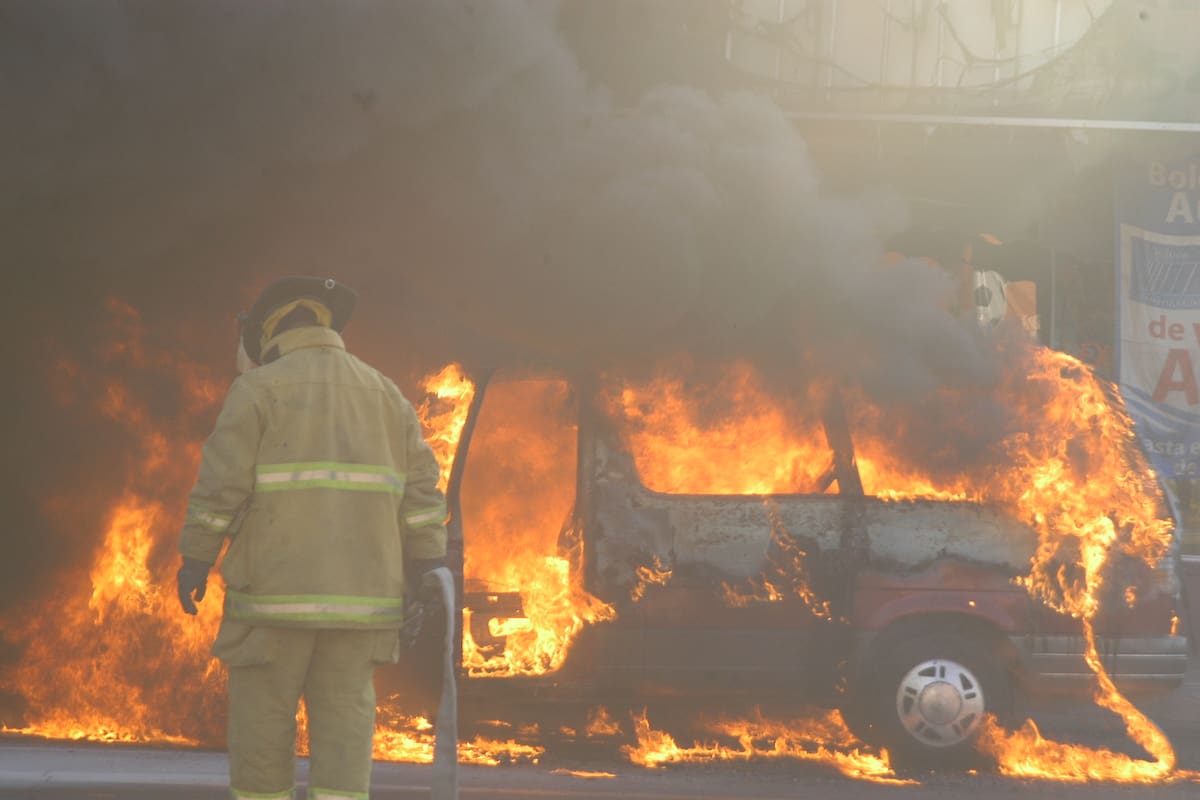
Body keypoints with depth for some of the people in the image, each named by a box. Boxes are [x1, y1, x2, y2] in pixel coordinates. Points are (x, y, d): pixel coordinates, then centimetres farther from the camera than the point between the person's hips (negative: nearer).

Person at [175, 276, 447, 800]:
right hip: (361, 589, 3)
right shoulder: (383, 394, 10)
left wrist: (194, 559, -2)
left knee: (263, 716, 7)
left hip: (278, 586, -3)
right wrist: (426, 579, 7)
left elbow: (221, 481, -9)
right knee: (344, 721, 3)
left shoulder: (258, 389, -2)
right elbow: (420, 491, 6)